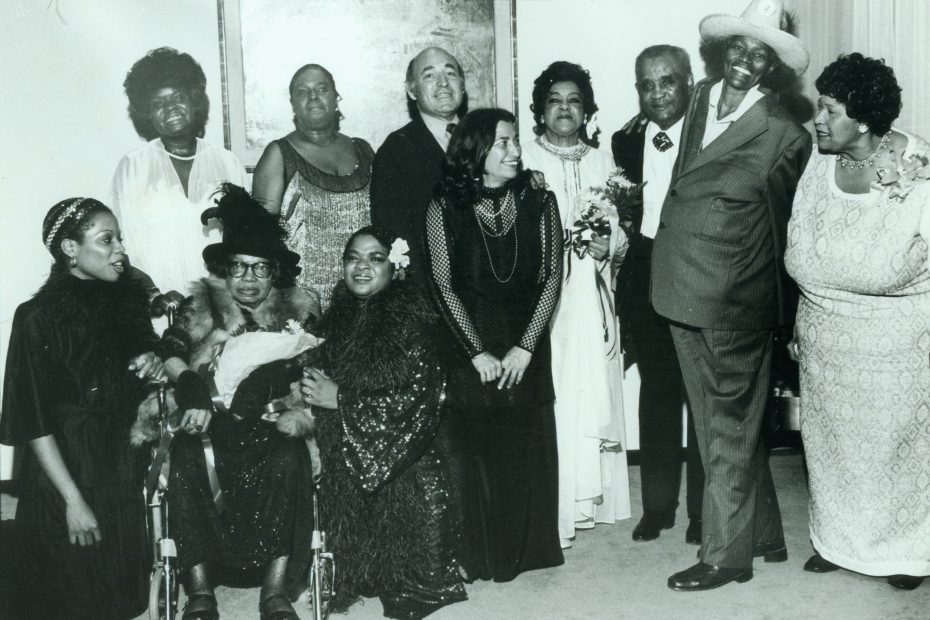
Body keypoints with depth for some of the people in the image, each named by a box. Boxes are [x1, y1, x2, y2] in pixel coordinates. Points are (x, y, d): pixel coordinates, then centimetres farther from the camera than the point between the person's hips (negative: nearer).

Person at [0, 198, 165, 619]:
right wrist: (72, 499, -16)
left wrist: (155, 366, -7)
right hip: (66, 470, -5)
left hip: (123, 471, 5)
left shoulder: (128, 301, 3)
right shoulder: (38, 318, -12)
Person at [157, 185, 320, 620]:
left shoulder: (296, 314, 13)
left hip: (268, 428, 0)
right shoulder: (198, 311, 14)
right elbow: (171, 356, 2)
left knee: (288, 459, -32)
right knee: (187, 457, -31)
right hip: (209, 426, 0)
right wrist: (190, 387, -19)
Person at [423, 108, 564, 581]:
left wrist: (525, 347, -10)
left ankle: (529, 549, 21)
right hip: (469, 350, -2)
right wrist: (478, 353, -11)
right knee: (475, 450, 1)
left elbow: (551, 278, -2)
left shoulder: (539, 203, 1)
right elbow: (442, 285, -6)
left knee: (529, 449, 5)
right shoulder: (445, 208, -5)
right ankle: (483, 556, 15)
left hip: (527, 348, 2)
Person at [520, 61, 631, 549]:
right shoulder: (524, 160, 2)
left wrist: (607, 245, -6)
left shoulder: (601, 163, 14)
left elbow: (616, 229, 14)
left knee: (593, 391, 4)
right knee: (550, 394, -6)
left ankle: (590, 496, 15)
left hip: (591, 294, 4)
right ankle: (553, 509, 1)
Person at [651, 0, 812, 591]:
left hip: (735, 304, -7)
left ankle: (727, 554, 19)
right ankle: (764, 534, 32)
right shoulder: (699, 98, 7)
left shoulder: (784, 134, -10)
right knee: (721, 426, 16)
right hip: (685, 294, 7)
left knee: (731, 431, 5)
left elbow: (781, 221, -1)